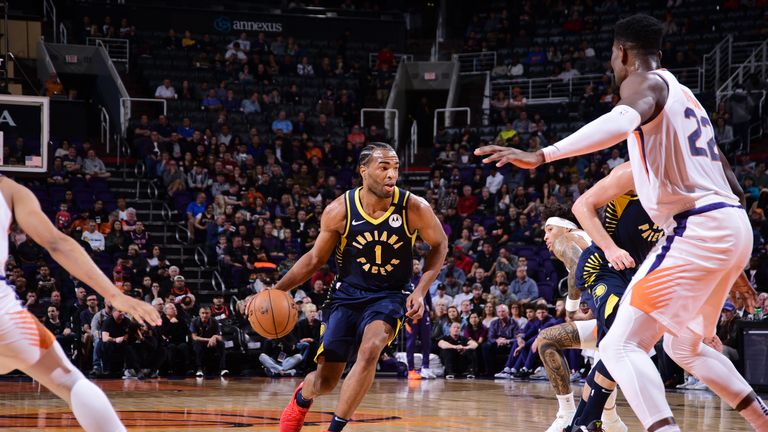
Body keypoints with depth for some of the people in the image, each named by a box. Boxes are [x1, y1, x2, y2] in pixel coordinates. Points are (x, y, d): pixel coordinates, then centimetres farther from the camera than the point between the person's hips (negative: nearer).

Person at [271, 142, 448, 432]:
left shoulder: (414, 209, -18)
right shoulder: (339, 211, -15)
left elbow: (439, 245, 2)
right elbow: (315, 258, 1)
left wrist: (421, 291, -10)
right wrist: (276, 290, -8)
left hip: (390, 295, -1)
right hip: (347, 293, 1)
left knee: (370, 349, -31)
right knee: (325, 381, 1)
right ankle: (302, 397, 41)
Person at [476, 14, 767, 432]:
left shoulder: (643, 83, -4)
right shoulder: (681, 93, 25)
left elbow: (624, 119, -30)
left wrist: (542, 155, -39)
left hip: (697, 230, -9)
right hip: (733, 223, 9)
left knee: (621, 346, -10)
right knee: (685, 346, 29)